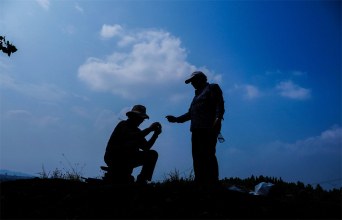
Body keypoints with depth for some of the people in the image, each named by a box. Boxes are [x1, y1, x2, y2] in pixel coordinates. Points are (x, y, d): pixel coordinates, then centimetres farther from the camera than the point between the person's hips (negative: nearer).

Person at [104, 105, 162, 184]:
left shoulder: (136, 130, 16)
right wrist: (149, 129, -26)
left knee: (152, 154, -4)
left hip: (126, 159, 8)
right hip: (113, 157, -8)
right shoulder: (123, 124, -6)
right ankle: (124, 175, -26)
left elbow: (146, 147, 5)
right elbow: (131, 136, -29)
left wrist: (156, 134, -5)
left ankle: (141, 181, -9)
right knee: (135, 143, -33)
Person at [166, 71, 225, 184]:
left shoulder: (212, 88, 9)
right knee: (197, 157, 4)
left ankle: (212, 183, -11)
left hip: (208, 128, -8)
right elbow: (190, 113, 28)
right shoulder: (197, 94, 31)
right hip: (196, 129, 8)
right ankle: (200, 182, 7)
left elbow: (219, 103, -7)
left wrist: (218, 118, -23)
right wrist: (176, 119, 22)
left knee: (208, 156, -14)